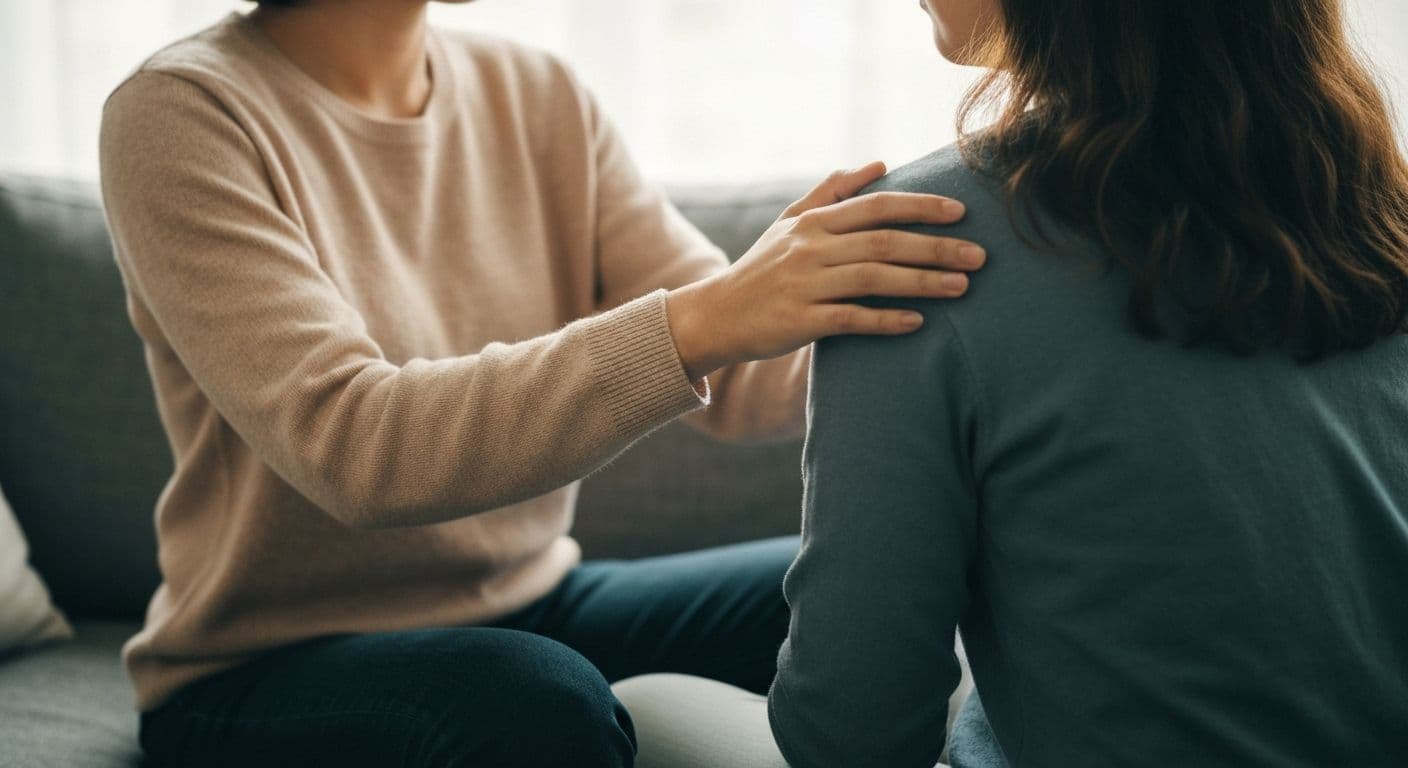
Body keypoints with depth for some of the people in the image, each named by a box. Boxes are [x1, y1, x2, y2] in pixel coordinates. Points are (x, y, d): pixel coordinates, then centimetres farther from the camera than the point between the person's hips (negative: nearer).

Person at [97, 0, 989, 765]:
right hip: (265, 672, -5)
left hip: (531, 604, 6)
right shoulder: (182, 114, -15)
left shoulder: (537, 93, 1)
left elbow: (734, 378, -7)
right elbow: (349, 445, -29)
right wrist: (694, 322, -39)